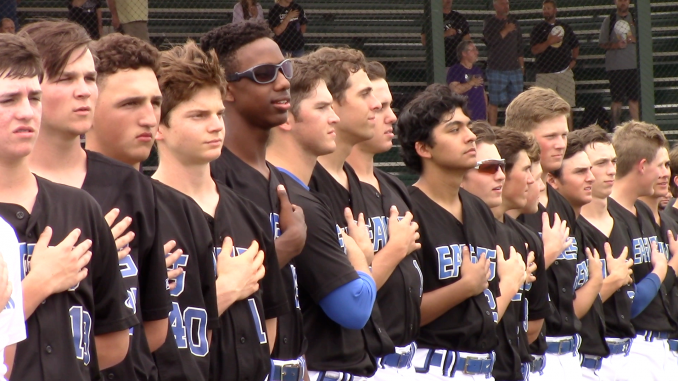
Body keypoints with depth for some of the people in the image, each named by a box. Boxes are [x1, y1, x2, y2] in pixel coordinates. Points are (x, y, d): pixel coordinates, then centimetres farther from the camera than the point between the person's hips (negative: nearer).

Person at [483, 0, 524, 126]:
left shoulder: (513, 21, 15)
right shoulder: (489, 22, 0)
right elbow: (491, 40, -18)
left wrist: (521, 65, 16)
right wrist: (506, 30, -12)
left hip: (514, 68, 5)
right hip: (496, 69, -5)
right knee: (494, 103, -5)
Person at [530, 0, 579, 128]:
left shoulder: (565, 27, 14)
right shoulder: (538, 29, 5)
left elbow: (575, 46, 24)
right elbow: (535, 50, -6)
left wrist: (573, 59, 8)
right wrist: (549, 42, -19)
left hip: (565, 72, 2)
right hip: (545, 73, -2)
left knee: (567, 107, 1)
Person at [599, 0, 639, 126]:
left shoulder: (635, 19, 10)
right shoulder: (609, 20, 5)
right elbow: (602, 43, 4)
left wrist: (635, 40, -6)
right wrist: (615, 45, -13)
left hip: (633, 65, 2)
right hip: (615, 67, -2)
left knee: (634, 99, 1)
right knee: (617, 100, -1)